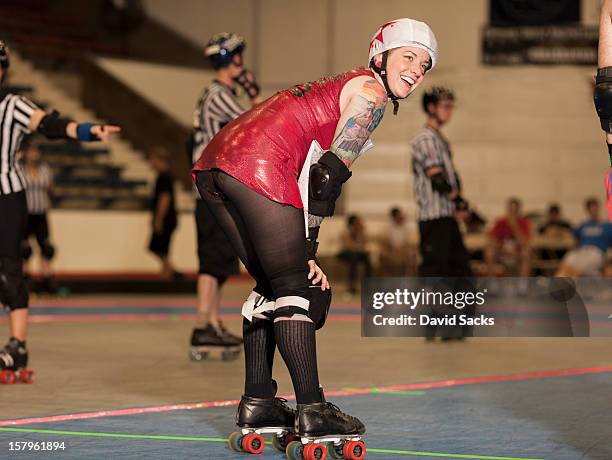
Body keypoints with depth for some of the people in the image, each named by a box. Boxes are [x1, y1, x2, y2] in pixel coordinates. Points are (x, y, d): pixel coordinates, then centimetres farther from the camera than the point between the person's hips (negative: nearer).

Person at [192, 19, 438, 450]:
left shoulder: (342, 85, 29)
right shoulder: (370, 92, 2)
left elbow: (309, 168, 22)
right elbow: (329, 172, -8)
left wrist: (301, 246, 14)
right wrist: (307, 247, -4)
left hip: (214, 164, 9)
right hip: (258, 167, -9)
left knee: (273, 283, 17)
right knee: (297, 288, -4)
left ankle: (257, 402, 19)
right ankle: (312, 410, -6)